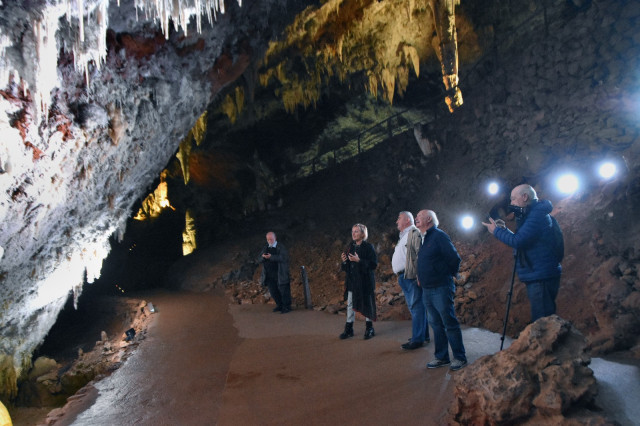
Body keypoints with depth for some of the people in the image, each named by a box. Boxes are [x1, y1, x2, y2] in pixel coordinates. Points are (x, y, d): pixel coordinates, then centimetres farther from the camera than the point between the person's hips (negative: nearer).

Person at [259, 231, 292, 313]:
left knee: (283, 291, -1)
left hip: (280, 275, -6)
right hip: (269, 275, 6)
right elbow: (259, 260, 7)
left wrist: (271, 257, -27)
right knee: (273, 291, 11)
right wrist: (263, 257, -18)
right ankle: (279, 305, 26)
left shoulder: (280, 248, -3)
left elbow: (284, 257, -20)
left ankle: (286, 307, 10)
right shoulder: (265, 249, 14)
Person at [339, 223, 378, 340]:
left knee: (366, 304, 5)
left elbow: (374, 264, -15)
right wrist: (344, 261, -6)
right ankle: (348, 329, 16)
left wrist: (359, 260, -22)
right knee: (350, 305, 8)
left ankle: (369, 328, 19)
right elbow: (345, 267, 16)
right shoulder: (350, 247, 11)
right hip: (351, 281, 5)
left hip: (365, 281, -5)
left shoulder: (368, 247, -7)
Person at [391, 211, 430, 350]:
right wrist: (400, 275, 18)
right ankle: (424, 335, 23)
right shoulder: (403, 236, 23)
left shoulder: (414, 233, -9)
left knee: (416, 306, -6)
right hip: (404, 277, 10)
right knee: (413, 307, 14)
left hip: (411, 276, -10)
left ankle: (417, 339, -2)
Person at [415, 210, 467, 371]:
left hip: (441, 289, -9)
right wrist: (420, 277, 14)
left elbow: (454, 258, -13)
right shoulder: (424, 239, 15)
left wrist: (448, 276, -4)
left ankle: (460, 357, 9)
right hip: (427, 290, 9)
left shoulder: (439, 236, -11)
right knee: (436, 324, 13)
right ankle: (442, 357, 21)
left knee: (450, 324, -1)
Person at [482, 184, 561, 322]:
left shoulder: (538, 214, -14)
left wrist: (497, 231, -8)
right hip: (536, 276, 10)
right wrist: (504, 230, 11)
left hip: (541, 278, -10)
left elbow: (518, 241, -21)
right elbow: (521, 242, 23)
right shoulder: (531, 214, 18)